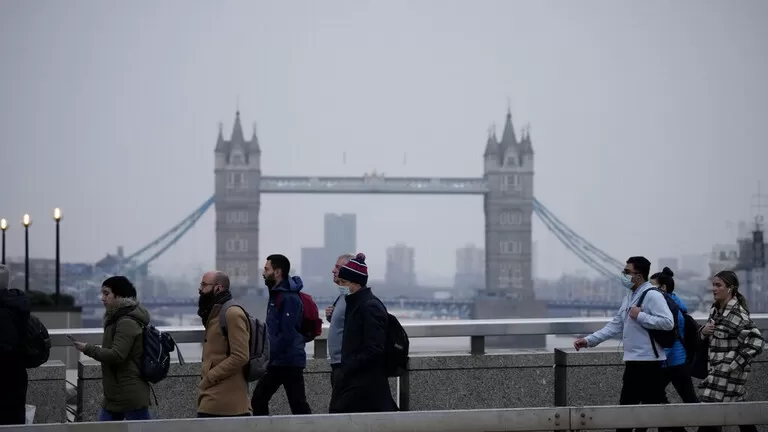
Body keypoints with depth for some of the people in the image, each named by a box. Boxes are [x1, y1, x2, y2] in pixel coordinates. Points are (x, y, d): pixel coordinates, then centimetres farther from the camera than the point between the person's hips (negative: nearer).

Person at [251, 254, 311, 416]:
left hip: (288, 361, -10)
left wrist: (267, 358, -20)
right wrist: (267, 357, 18)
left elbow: (286, 335, -23)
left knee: (299, 406, -7)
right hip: (277, 362, 10)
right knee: (258, 400, 11)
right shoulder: (276, 294, 15)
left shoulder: (289, 298, -17)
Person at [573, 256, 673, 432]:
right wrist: (589, 340, 11)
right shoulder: (629, 296, 15)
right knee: (627, 406, 14)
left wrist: (640, 316, -19)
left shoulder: (652, 295, -14)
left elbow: (668, 322, -23)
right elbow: (615, 325, 18)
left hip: (648, 361, -10)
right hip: (633, 360, 10)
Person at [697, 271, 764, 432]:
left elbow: (756, 343, -24)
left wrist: (734, 365, -21)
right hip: (718, 369, 9)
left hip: (730, 372, -9)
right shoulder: (715, 310, 8)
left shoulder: (737, 314, -17)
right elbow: (706, 337, 22)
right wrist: (704, 331, -2)